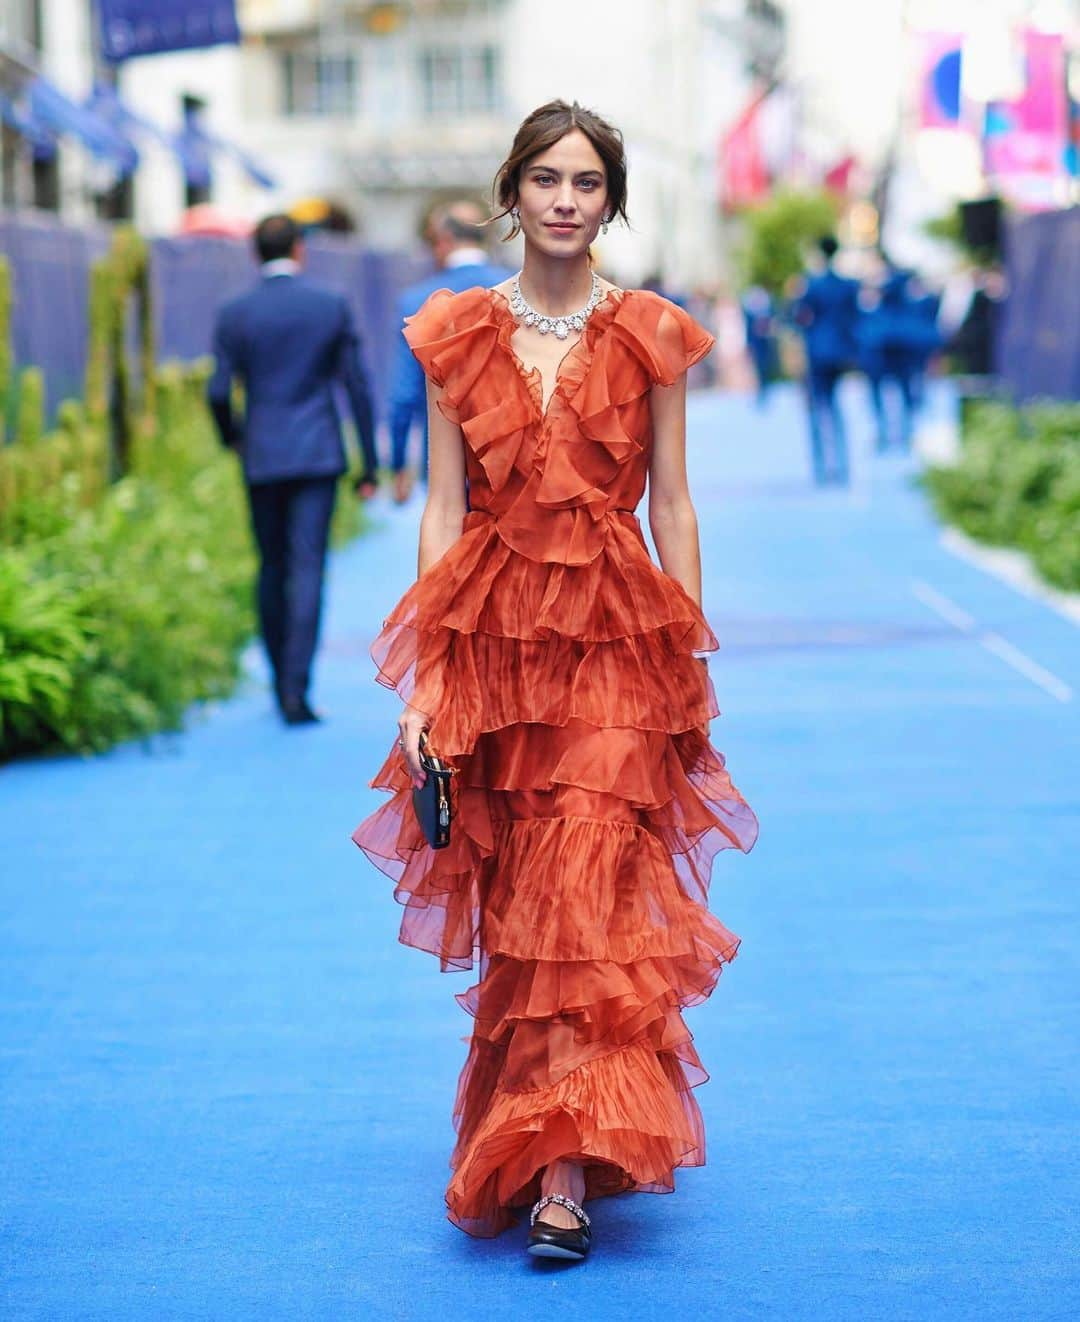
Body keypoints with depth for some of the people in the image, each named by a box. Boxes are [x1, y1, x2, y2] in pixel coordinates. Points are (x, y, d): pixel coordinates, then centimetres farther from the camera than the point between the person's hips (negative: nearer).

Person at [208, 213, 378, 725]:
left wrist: (232, 437, 18)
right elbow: (357, 386, 0)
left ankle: (283, 682, 21)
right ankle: (296, 688, -14)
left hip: (262, 458, 1)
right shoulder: (332, 306, 0)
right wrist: (368, 466, 6)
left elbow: (219, 392, -4)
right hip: (318, 454, -1)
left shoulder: (233, 315, 0)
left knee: (272, 570, 14)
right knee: (307, 568, -5)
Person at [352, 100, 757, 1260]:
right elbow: (442, 509, 4)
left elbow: (672, 506, 6)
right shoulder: (456, 335, 6)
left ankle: (565, 1172, -12)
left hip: (615, 640, -2)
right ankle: (554, 1129, 24)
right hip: (493, 636, 2)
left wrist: (693, 665, 2)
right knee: (512, 901, 7)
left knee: (589, 891, -11)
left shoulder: (650, 338, 4)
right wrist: (424, 678, -2)